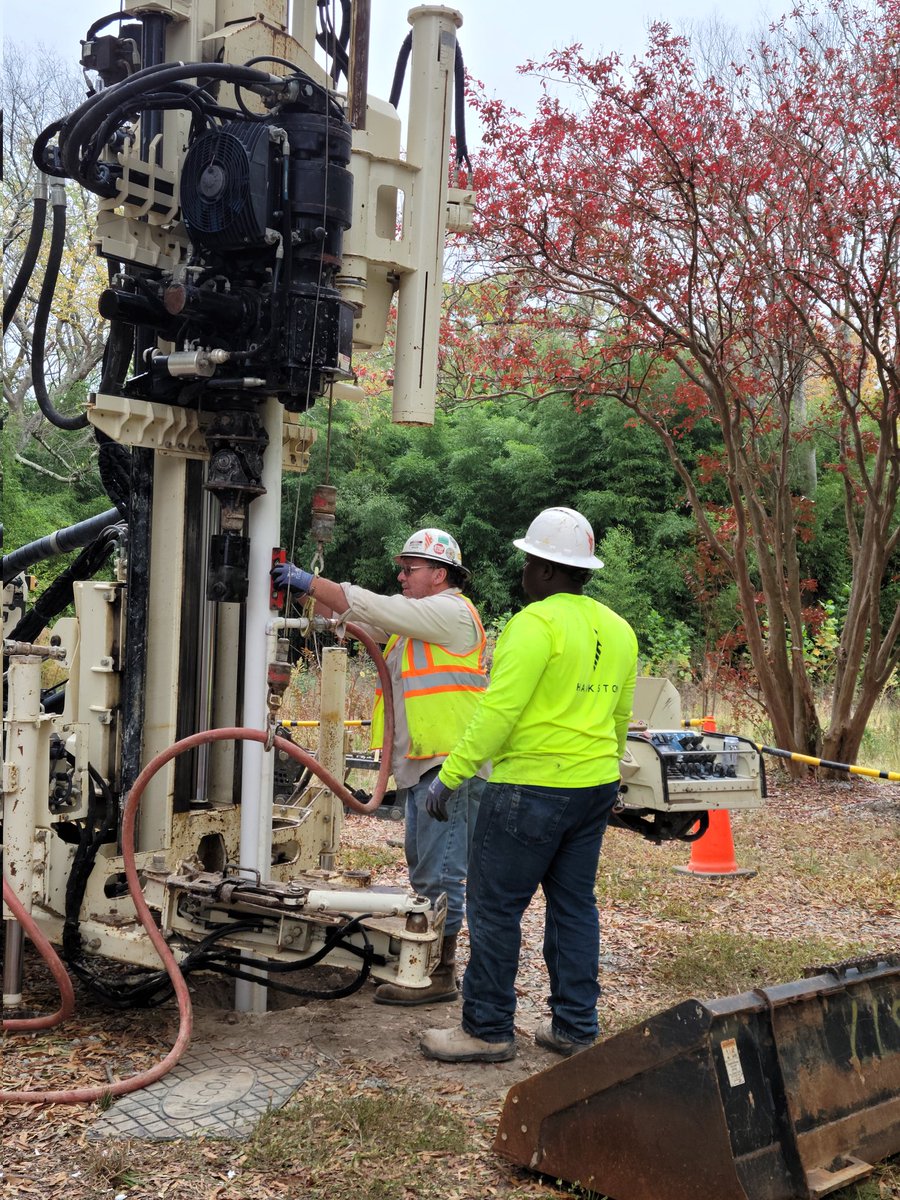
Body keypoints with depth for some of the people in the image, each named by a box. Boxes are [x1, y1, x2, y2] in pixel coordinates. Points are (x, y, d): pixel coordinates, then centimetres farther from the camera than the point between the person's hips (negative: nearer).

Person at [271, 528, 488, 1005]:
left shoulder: (451, 612, -10)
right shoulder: (416, 618, 21)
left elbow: (376, 609, -17)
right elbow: (362, 618, 14)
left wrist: (310, 582, -14)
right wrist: (306, 589, 0)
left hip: (450, 764, -11)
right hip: (420, 765, 11)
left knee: (439, 873, -7)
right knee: (424, 870, 16)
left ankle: (439, 975, -2)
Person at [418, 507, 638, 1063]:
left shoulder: (536, 623, -15)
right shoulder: (618, 630, 11)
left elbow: (498, 711, -19)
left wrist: (450, 774, -14)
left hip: (532, 788, -8)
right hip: (596, 787, 8)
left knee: (495, 907, 2)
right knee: (575, 904, 15)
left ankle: (488, 1029, 10)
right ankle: (575, 1027, 21)